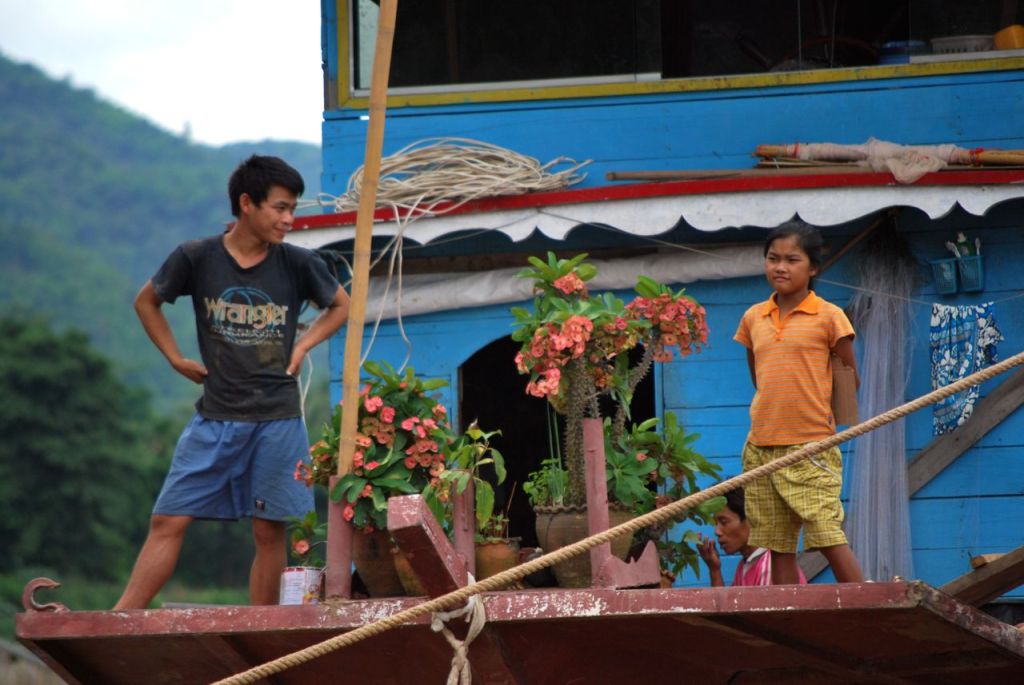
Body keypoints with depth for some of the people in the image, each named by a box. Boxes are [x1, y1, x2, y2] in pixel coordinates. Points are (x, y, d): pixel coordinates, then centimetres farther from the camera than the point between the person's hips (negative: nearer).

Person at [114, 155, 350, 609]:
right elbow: (146, 302, 13)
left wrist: (302, 347, 3)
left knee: (268, 531, 2)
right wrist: (176, 358, 5)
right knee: (168, 521, -4)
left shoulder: (297, 265, -2)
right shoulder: (196, 258, -4)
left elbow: (341, 305, 16)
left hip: (277, 421, 0)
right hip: (214, 418, 0)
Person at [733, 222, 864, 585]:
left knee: (829, 536, -12)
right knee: (778, 546, 4)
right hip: (761, 447, 5)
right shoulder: (753, 318, 11)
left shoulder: (828, 317, -2)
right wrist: (773, 415, 13)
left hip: (811, 447, -5)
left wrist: (821, 414, 5)